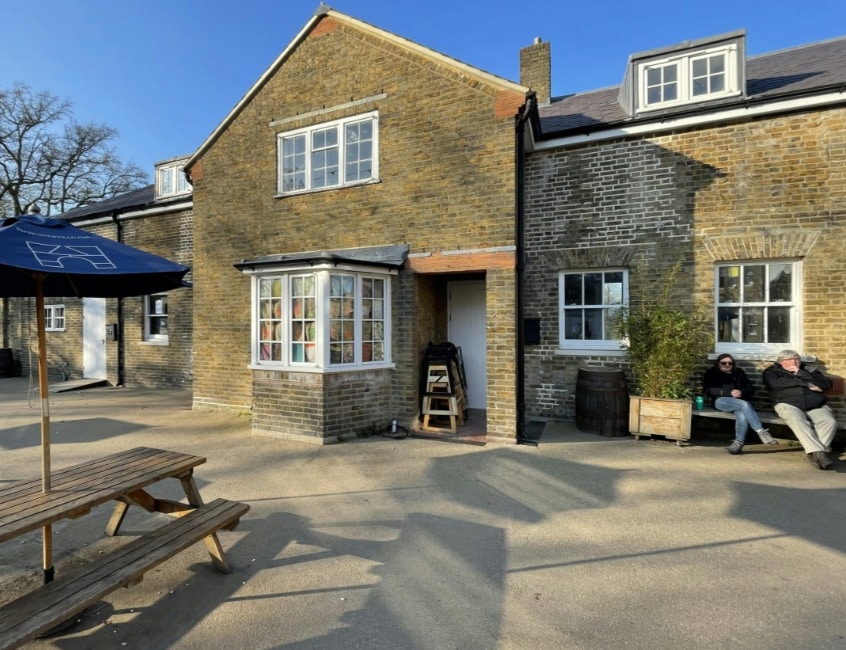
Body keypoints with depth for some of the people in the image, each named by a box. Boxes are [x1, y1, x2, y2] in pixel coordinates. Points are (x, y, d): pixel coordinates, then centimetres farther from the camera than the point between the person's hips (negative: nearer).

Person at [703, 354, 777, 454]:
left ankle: (739, 442, -37)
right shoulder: (712, 373, 16)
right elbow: (708, 390, 0)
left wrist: (741, 392, -9)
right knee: (744, 404, -34)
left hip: (740, 402, 3)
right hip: (721, 400, -3)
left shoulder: (739, 373, 25)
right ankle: (761, 432, -40)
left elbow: (751, 389, 16)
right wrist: (729, 392, -12)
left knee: (742, 414, -35)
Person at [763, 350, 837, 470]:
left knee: (830, 422, -27)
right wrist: (806, 384, 0)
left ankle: (813, 453, -33)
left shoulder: (810, 371, 27)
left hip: (816, 406, 3)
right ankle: (818, 453, -42)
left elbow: (827, 384, 10)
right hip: (788, 404, -3)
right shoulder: (773, 371, 18)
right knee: (798, 421, -36)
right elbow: (775, 383, -6)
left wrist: (801, 374, 4)